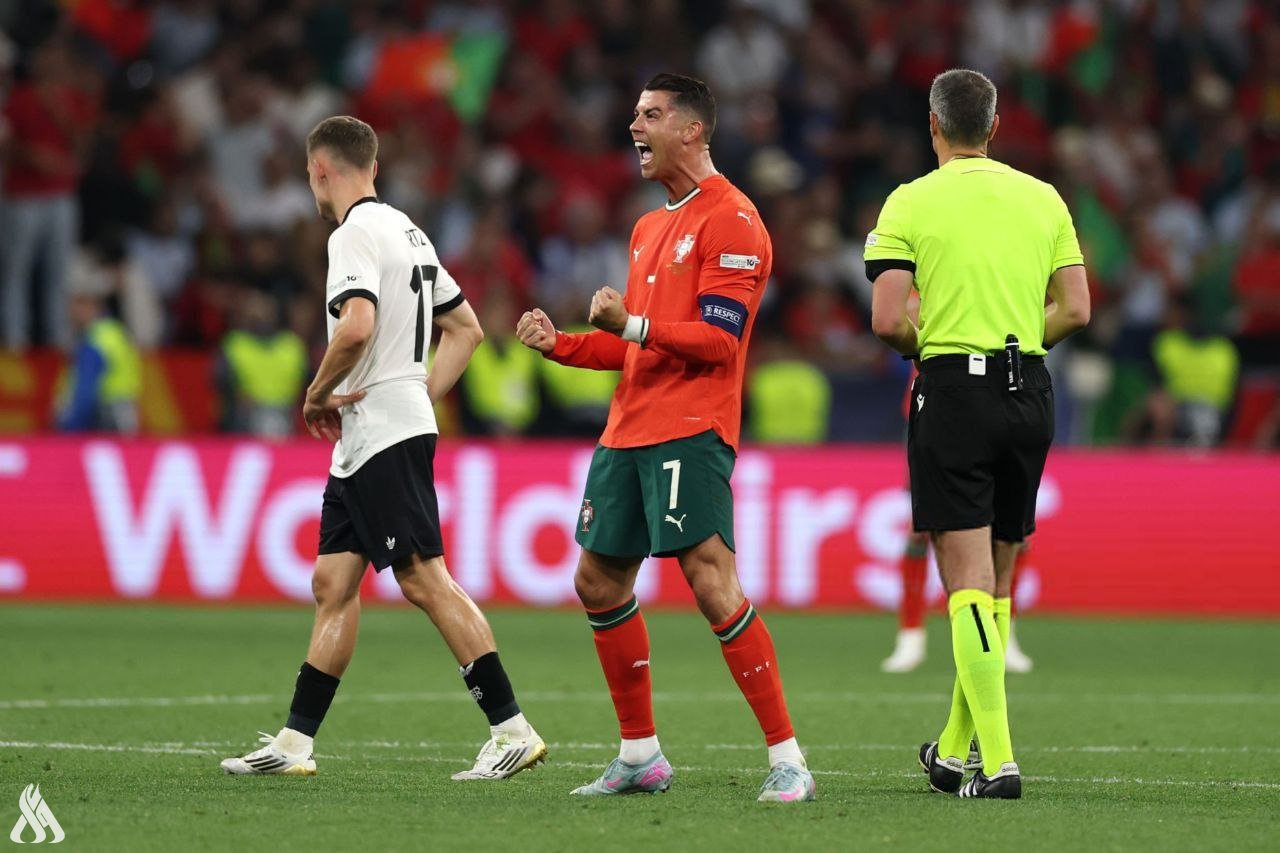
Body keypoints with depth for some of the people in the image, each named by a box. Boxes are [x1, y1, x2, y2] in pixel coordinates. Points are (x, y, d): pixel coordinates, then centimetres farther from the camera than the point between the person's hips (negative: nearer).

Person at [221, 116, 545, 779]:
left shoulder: (356, 234, -12)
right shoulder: (406, 231, 18)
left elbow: (357, 326, -28)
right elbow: (466, 328, 23)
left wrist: (318, 394, -13)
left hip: (383, 434, -10)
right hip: (361, 445, 10)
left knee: (425, 579, -12)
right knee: (332, 582, 10)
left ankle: (511, 729, -14)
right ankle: (293, 743, 12)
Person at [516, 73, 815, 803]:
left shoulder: (731, 221, -9)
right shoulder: (651, 228, 20)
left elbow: (718, 339, -16)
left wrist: (631, 324, -22)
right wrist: (559, 344, 14)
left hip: (690, 433, -10)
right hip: (629, 433, 10)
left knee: (712, 581, -17)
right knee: (600, 582, 11)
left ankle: (788, 761, -14)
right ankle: (640, 756, 21)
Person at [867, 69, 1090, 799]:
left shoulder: (913, 202, -4)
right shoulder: (1043, 199, 7)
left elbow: (888, 319, -11)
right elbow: (1075, 309, 4)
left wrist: (926, 345, 9)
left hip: (954, 391, -4)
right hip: (1029, 394, 5)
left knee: (968, 584, -6)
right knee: (996, 585, 14)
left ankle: (998, 760, -16)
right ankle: (955, 751, 25)